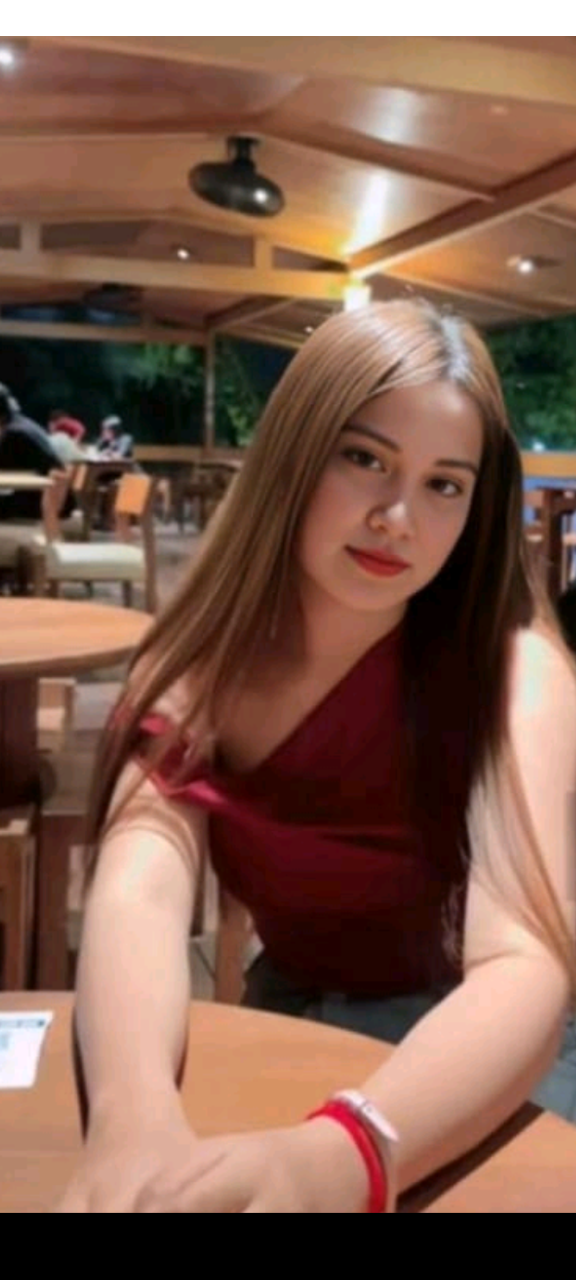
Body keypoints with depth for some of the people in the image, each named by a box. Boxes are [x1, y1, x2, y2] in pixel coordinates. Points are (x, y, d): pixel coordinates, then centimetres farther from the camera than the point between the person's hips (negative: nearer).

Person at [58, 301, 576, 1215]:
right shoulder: (204, 654, -14)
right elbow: (139, 884, -29)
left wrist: (332, 1157, -54)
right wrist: (133, 1119, -49)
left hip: (462, 1052, -2)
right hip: (284, 1009, 3)